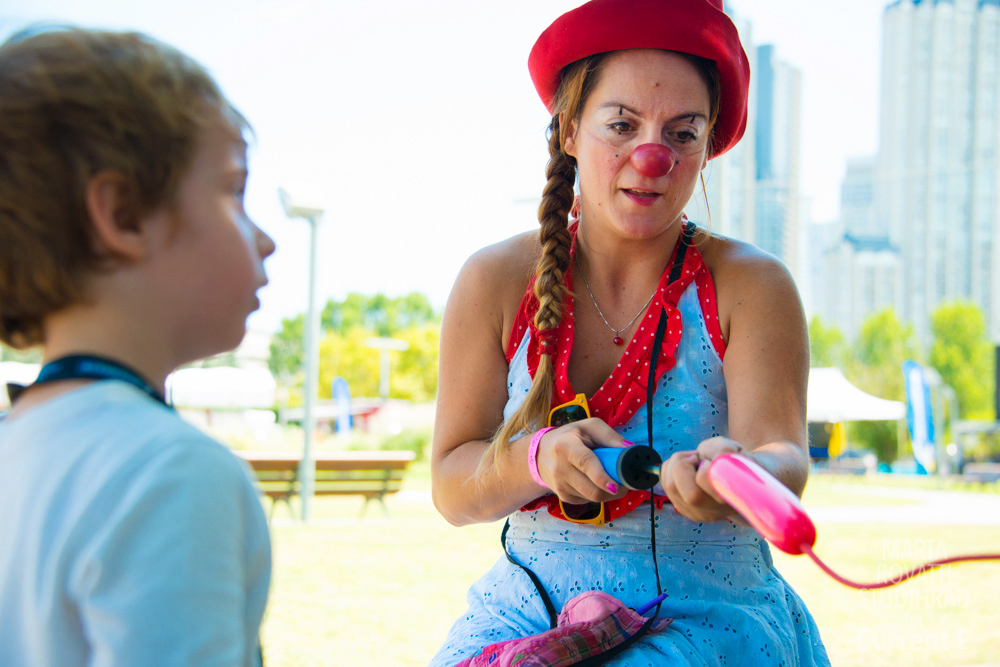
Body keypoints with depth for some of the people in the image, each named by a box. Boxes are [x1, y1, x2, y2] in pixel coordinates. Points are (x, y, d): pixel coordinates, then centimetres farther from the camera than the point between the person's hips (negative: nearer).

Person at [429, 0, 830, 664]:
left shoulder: (751, 285, -1)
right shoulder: (496, 281, 2)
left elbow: (784, 457, -14)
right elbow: (451, 487, 0)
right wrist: (538, 459, -21)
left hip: (712, 610, -1)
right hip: (533, 604, 2)